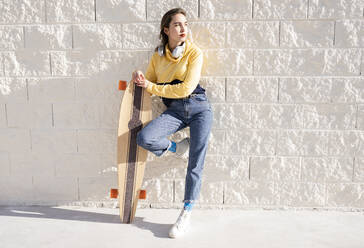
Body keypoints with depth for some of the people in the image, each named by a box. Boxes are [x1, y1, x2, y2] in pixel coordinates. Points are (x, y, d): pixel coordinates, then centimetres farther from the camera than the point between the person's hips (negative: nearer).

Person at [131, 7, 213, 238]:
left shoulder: (194, 52, -3)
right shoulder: (158, 55, 10)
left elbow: (186, 88, -13)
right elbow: (149, 83, 17)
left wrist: (150, 86, -10)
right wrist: (140, 79, -7)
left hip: (199, 107, -3)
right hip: (174, 110, 3)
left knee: (196, 164, -8)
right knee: (144, 138, -24)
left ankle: (186, 214, 4)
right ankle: (174, 147, 7)